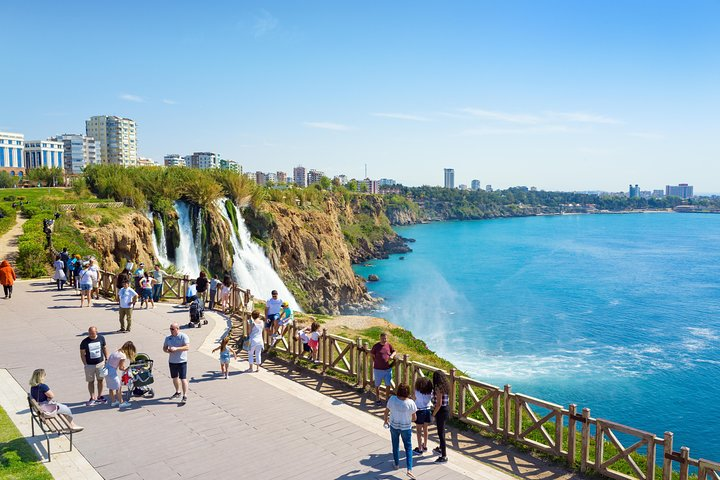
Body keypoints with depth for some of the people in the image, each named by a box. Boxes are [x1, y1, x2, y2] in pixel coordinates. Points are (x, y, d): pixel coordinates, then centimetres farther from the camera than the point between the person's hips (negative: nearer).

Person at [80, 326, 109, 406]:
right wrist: (85, 364, -12)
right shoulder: (84, 342, -10)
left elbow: (104, 348, 10)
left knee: (100, 380, 10)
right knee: (91, 381, 6)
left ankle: (99, 397, 24)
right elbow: (82, 354, -5)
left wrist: (107, 359, 7)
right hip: (90, 365, -2)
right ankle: (93, 398, 16)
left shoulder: (101, 338, -2)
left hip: (100, 363, 2)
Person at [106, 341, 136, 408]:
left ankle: (113, 401, 30)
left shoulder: (118, 352, 7)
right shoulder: (123, 356, -18)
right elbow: (120, 368, -14)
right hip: (112, 371, -9)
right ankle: (121, 403, 11)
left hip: (108, 368, 9)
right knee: (118, 387, 3)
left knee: (111, 387, 18)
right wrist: (126, 369, 6)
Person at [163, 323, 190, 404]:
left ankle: (185, 396, -4)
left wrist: (176, 348, -28)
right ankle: (177, 392, 38)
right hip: (172, 361, 6)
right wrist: (167, 350, -11)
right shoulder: (168, 338, 8)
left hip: (182, 361, -6)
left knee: (183, 379, -7)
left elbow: (187, 347, -19)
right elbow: (164, 347, 12)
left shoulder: (184, 336, -10)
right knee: (174, 378, 19)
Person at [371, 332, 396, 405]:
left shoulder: (389, 345, -2)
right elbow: (372, 354, 4)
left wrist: (392, 355, -7)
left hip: (388, 369, 2)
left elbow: (394, 351, 14)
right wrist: (375, 361, -5)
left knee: (388, 384, 10)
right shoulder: (376, 346, -10)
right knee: (377, 385, 12)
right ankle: (378, 399, 28)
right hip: (378, 369, -2)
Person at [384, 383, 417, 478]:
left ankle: (396, 464, 37)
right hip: (406, 428, -1)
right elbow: (414, 418, -10)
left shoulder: (392, 399, -18)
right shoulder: (411, 403, -21)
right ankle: (409, 469, 3)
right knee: (408, 448, 12)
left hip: (394, 426, 2)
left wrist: (386, 420, 14)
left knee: (395, 445, 22)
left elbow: (386, 413, -5)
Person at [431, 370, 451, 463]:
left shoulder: (438, 388, -22)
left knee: (441, 433, -1)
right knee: (441, 430, 25)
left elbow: (439, 404, -23)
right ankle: (441, 449, 43)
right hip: (446, 409, 9)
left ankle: (444, 456, 5)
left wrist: (433, 414, -14)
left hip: (441, 411, -9)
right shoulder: (445, 386, 4)